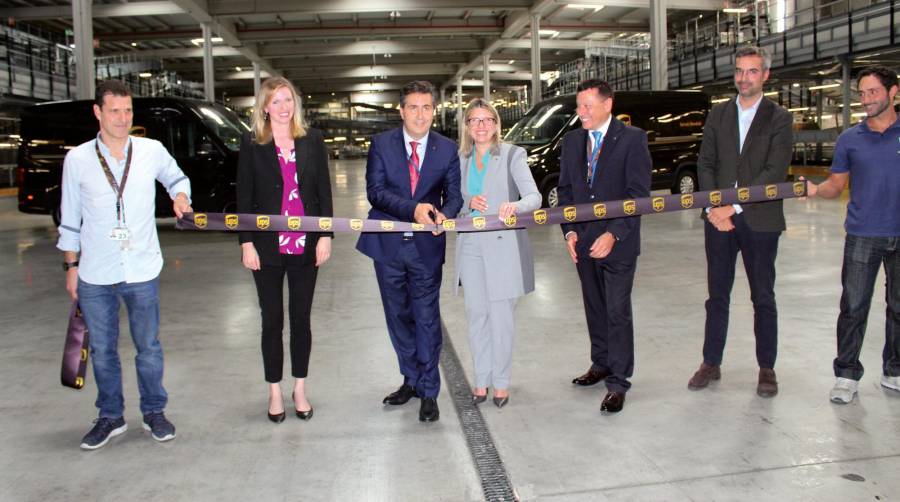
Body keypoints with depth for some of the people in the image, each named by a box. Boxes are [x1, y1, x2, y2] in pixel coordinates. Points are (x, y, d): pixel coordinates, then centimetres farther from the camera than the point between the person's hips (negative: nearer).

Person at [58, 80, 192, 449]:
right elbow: (70, 221, 5)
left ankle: (154, 412, 28)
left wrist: (180, 195, -3)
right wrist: (71, 267, 6)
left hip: (142, 272, 0)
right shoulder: (77, 159, -2)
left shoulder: (152, 151, -2)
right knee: (102, 351, 12)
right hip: (95, 277, 0)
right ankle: (110, 417, 29)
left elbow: (177, 178, 18)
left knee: (148, 346, 12)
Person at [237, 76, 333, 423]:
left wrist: (326, 235, -2)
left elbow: (324, 190, 4)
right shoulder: (251, 144, 0)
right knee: (272, 320, 7)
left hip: (305, 245, 1)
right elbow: (243, 196, -1)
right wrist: (246, 242, -7)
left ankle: (300, 390, 25)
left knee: (301, 319, 10)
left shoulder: (312, 140, 3)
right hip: (268, 246, -1)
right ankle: (275, 392, 22)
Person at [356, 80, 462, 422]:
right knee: (398, 317, 14)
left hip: (426, 245, -1)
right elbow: (375, 191, -11)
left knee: (427, 319, 1)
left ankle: (428, 392, 14)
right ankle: (412, 380, 33)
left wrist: (444, 215, -23)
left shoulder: (447, 149, 0)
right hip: (389, 244, 2)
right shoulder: (381, 144, -2)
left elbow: (453, 194, 0)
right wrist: (412, 209, -26)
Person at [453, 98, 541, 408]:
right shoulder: (461, 159, 9)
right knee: (476, 314, 10)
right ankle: (481, 379, 24)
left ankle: (501, 382, 18)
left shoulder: (512, 155, -5)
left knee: (501, 315, 2)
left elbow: (534, 197, -14)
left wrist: (514, 205, -36)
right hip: (471, 245, 4)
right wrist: (469, 203, -10)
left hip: (503, 245, -4)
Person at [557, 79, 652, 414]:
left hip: (618, 242, -5)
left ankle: (618, 382, 7)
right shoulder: (572, 141, 8)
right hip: (584, 242, 5)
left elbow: (638, 193, -12)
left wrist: (614, 234, -19)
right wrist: (570, 231, -1)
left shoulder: (632, 138, -8)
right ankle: (601, 363, 32)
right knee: (594, 308, 15)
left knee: (618, 312, -2)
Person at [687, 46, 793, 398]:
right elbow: (705, 164, 6)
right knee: (717, 295, 9)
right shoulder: (718, 115, 11)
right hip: (719, 219, 3)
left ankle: (767, 368, 19)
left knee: (763, 298, 7)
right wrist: (713, 208, -8)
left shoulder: (778, 118, 0)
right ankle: (711, 363, 19)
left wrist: (733, 205, -17)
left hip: (759, 220, -3)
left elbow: (775, 172, -10)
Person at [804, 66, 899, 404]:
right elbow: (836, 185, 6)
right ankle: (847, 375, 11)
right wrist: (814, 190, -14)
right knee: (853, 307, 1)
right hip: (862, 235, 0)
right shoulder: (850, 139, 5)